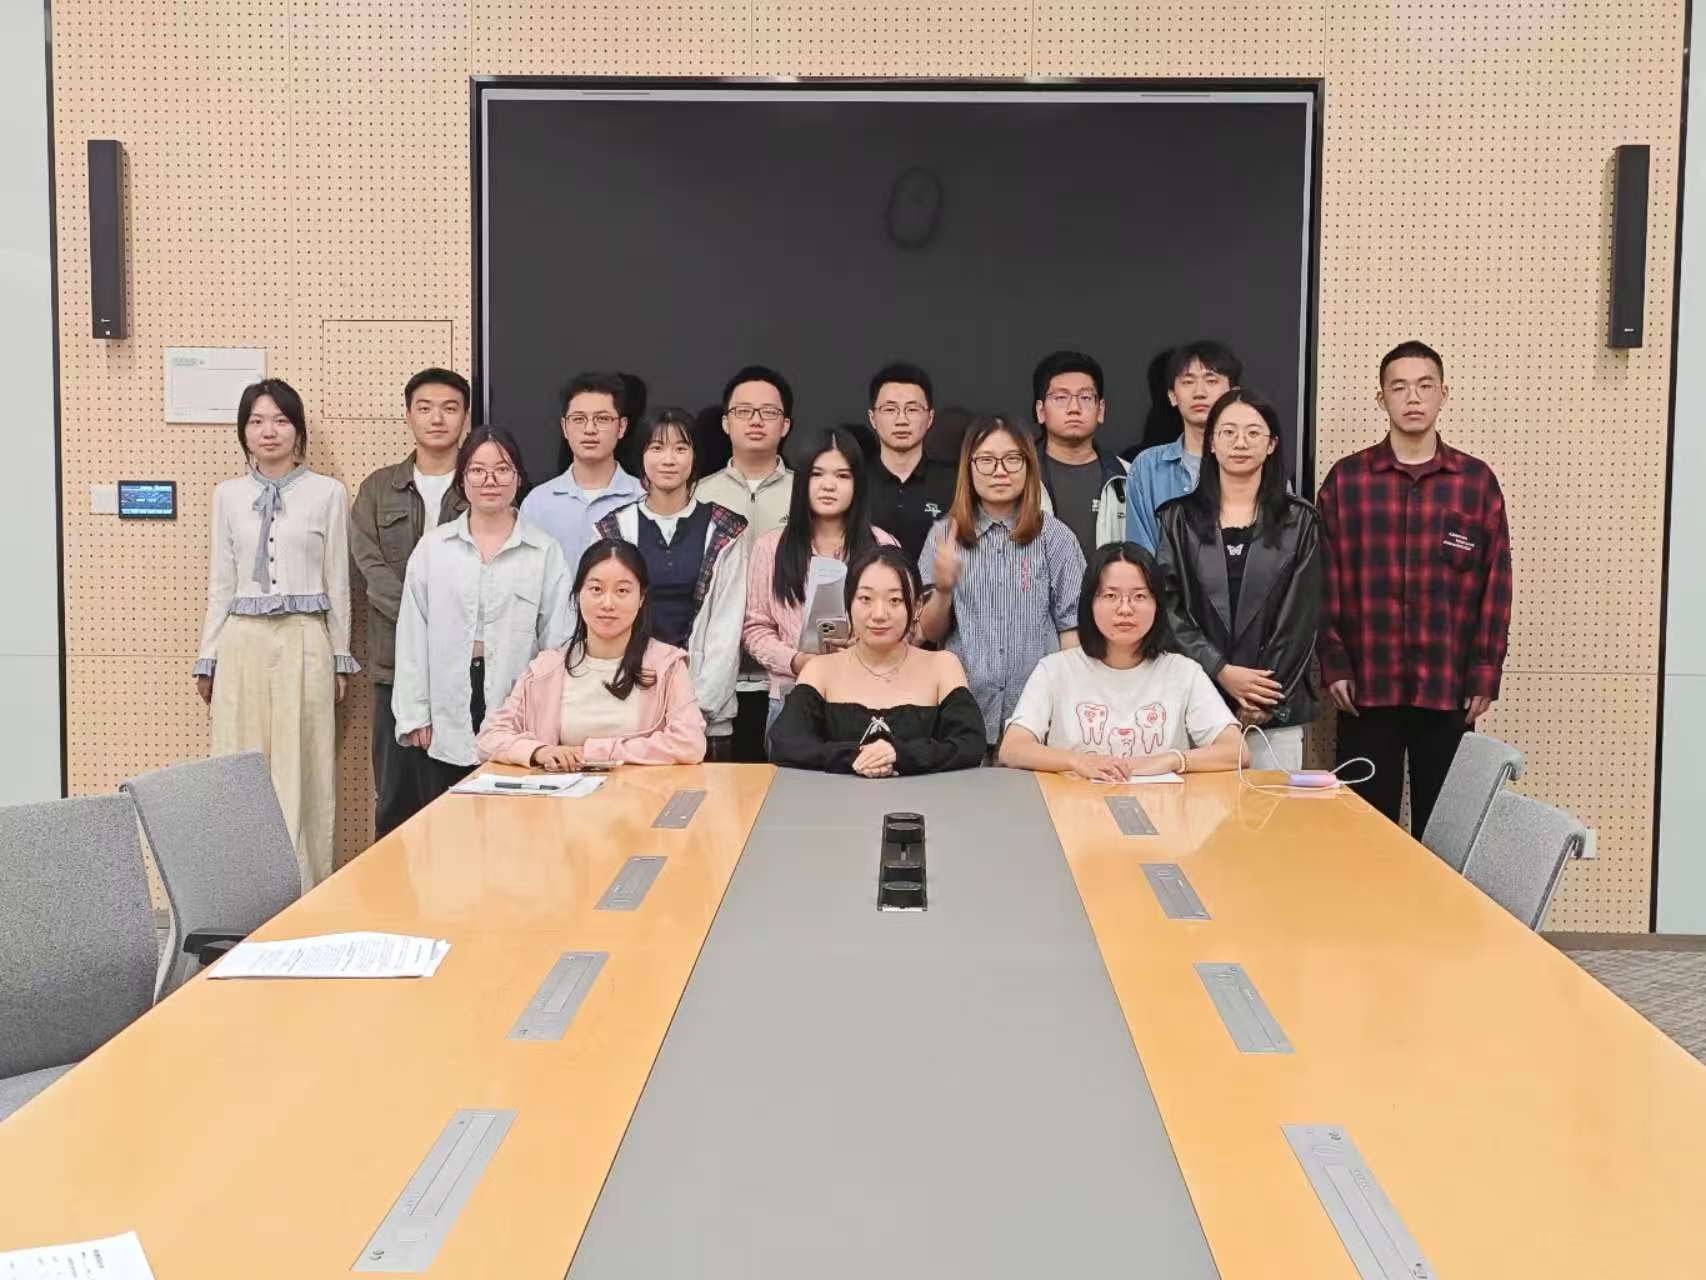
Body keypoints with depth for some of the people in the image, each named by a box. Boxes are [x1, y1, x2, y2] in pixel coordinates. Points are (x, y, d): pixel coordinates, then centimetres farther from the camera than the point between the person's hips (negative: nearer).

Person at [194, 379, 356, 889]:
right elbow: (221, 583, 12)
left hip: (303, 641, -2)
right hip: (242, 641, 2)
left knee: (301, 772, -1)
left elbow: (338, 581, 5)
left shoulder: (327, 493, 2)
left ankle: (301, 895, 7)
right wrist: (207, 660, 10)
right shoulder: (228, 495, 9)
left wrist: (340, 659, 5)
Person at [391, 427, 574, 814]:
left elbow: (558, 637, 0)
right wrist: (414, 715, 1)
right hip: (445, 721, 2)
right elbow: (413, 635, 6)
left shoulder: (545, 551, 1)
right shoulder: (433, 547, 7)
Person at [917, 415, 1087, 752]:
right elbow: (929, 632, 5)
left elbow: (1071, 626, 1)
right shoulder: (944, 534, 3)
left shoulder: (1055, 537, 0)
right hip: (964, 707, 1)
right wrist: (943, 591, -14)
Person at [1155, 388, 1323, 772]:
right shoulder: (1179, 519, 7)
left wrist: (1265, 700, -7)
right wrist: (1221, 672, -12)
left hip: (1276, 712, 0)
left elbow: (1300, 616, 2)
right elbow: (1168, 607, 0)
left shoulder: (1298, 523, 7)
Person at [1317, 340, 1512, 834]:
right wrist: (1333, 665, -4)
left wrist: (1486, 675, 0)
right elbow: (1324, 580, 3)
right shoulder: (1345, 479, 4)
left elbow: (1495, 585, 5)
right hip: (1367, 686, 0)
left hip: (1448, 688, 1)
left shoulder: (1477, 481, 5)